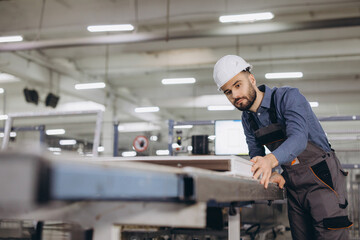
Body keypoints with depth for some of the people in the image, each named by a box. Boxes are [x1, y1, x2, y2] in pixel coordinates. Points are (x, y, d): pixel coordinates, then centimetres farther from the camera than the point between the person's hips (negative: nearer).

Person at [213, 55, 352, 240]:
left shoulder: (288, 97, -15)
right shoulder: (247, 120, 6)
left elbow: (299, 138, -31)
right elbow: (256, 156, 9)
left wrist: (271, 159, -49)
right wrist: (270, 174, -14)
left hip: (322, 178, -6)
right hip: (293, 185, 6)